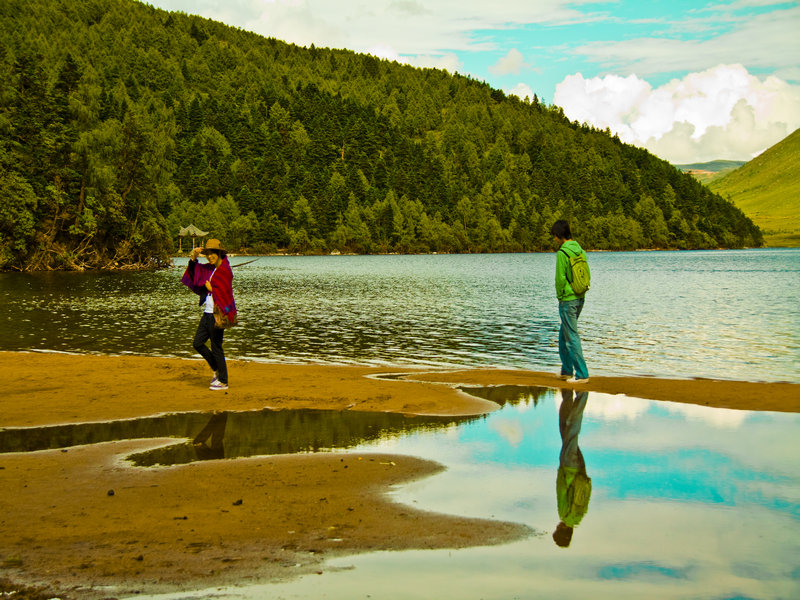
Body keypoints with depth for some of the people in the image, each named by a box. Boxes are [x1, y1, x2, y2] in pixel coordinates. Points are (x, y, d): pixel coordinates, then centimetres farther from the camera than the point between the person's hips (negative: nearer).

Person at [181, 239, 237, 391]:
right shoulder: (210, 269, 10)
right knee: (198, 343, 12)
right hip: (208, 313, 8)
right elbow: (194, 269, 23)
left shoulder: (225, 270, -13)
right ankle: (216, 370, 29)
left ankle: (223, 381, 10)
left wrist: (210, 288, -5)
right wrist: (193, 257, 5)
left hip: (217, 314, -8)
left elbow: (224, 293, -20)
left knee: (216, 347, -1)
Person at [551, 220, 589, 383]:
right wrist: (581, 290, 15)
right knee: (564, 335, 19)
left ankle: (582, 374, -2)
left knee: (572, 337, -3)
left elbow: (560, 278, -17)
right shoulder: (580, 250, 8)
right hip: (580, 297, 9)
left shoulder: (563, 253, -16)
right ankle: (567, 370, 25)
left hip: (568, 300, -8)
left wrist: (560, 296, -3)